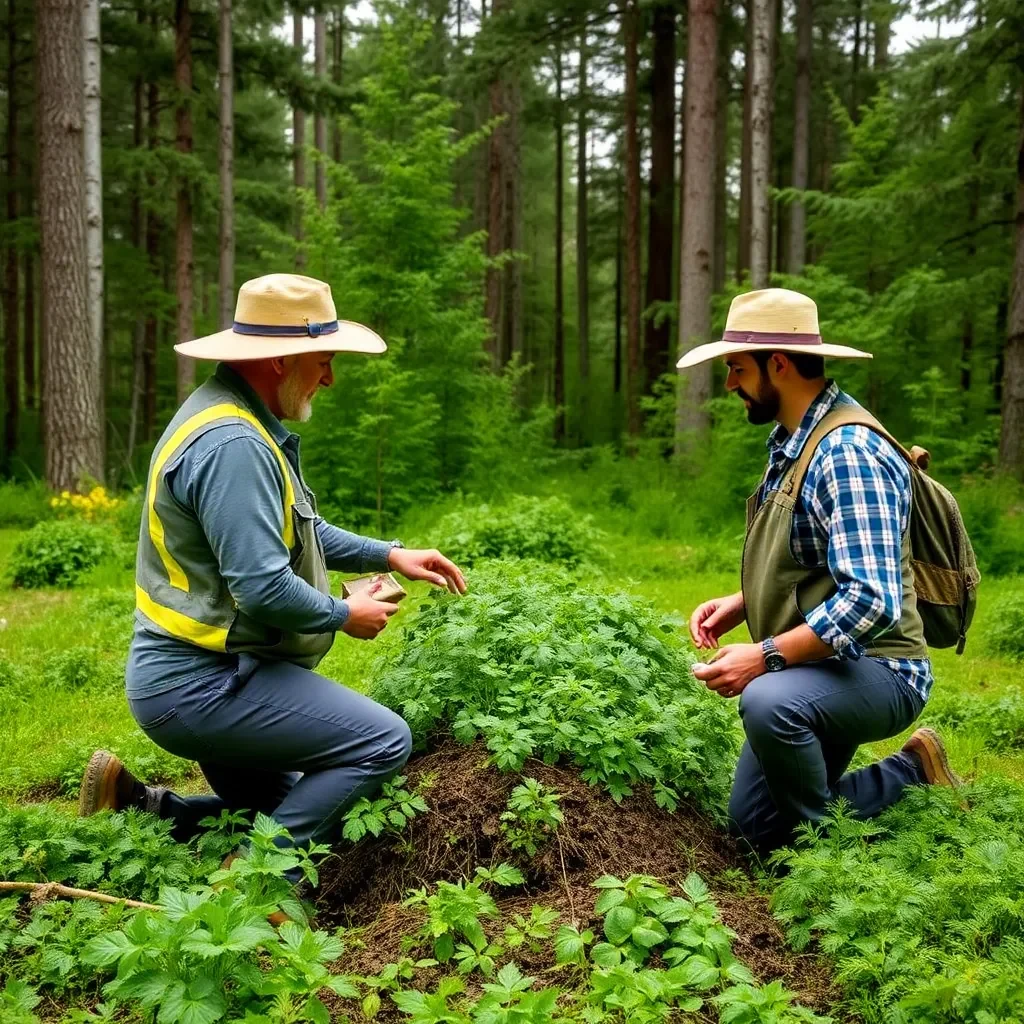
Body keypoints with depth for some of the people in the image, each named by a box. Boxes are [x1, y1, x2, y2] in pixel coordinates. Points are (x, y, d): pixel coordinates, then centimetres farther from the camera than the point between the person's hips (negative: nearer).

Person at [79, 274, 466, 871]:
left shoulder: (249, 427, 12)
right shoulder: (233, 446, -23)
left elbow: (298, 531, 23)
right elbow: (263, 587, -27)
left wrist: (389, 555, 13)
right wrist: (344, 616, -10)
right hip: (202, 685, -11)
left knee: (293, 813, 20)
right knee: (384, 742, -16)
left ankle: (137, 808, 17)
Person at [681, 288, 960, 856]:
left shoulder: (848, 452, -24)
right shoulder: (790, 442, 7)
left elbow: (872, 600, -32)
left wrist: (765, 656, -29)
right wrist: (740, 603, 4)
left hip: (875, 671, -10)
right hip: (815, 671, 10)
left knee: (768, 701, -40)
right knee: (754, 825, 17)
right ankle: (908, 774, 26)